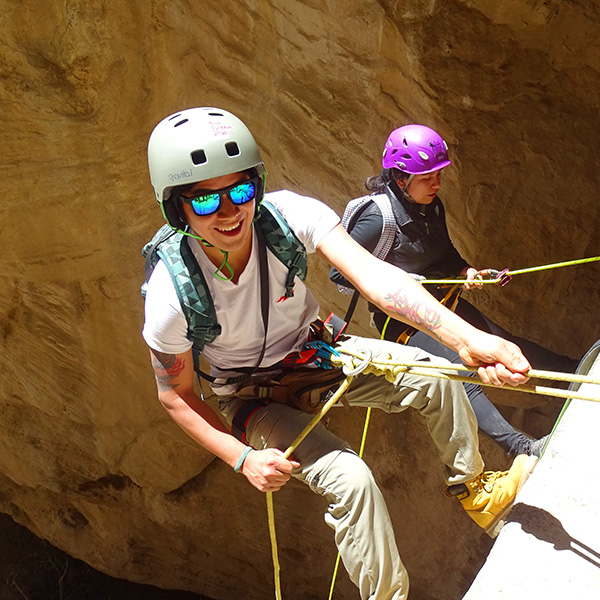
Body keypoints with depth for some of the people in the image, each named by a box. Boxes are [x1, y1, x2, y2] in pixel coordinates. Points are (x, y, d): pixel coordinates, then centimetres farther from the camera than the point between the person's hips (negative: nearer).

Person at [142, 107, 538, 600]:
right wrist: (242, 459, -22)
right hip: (253, 394, -2)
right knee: (349, 478, -24)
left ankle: (474, 488, 15)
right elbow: (176, 395, -13)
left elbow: (371, 273, -40)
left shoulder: (288, 214, -27)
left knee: (434, 376, -13)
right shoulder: (171, 295, -29)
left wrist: (464, 336, -53)